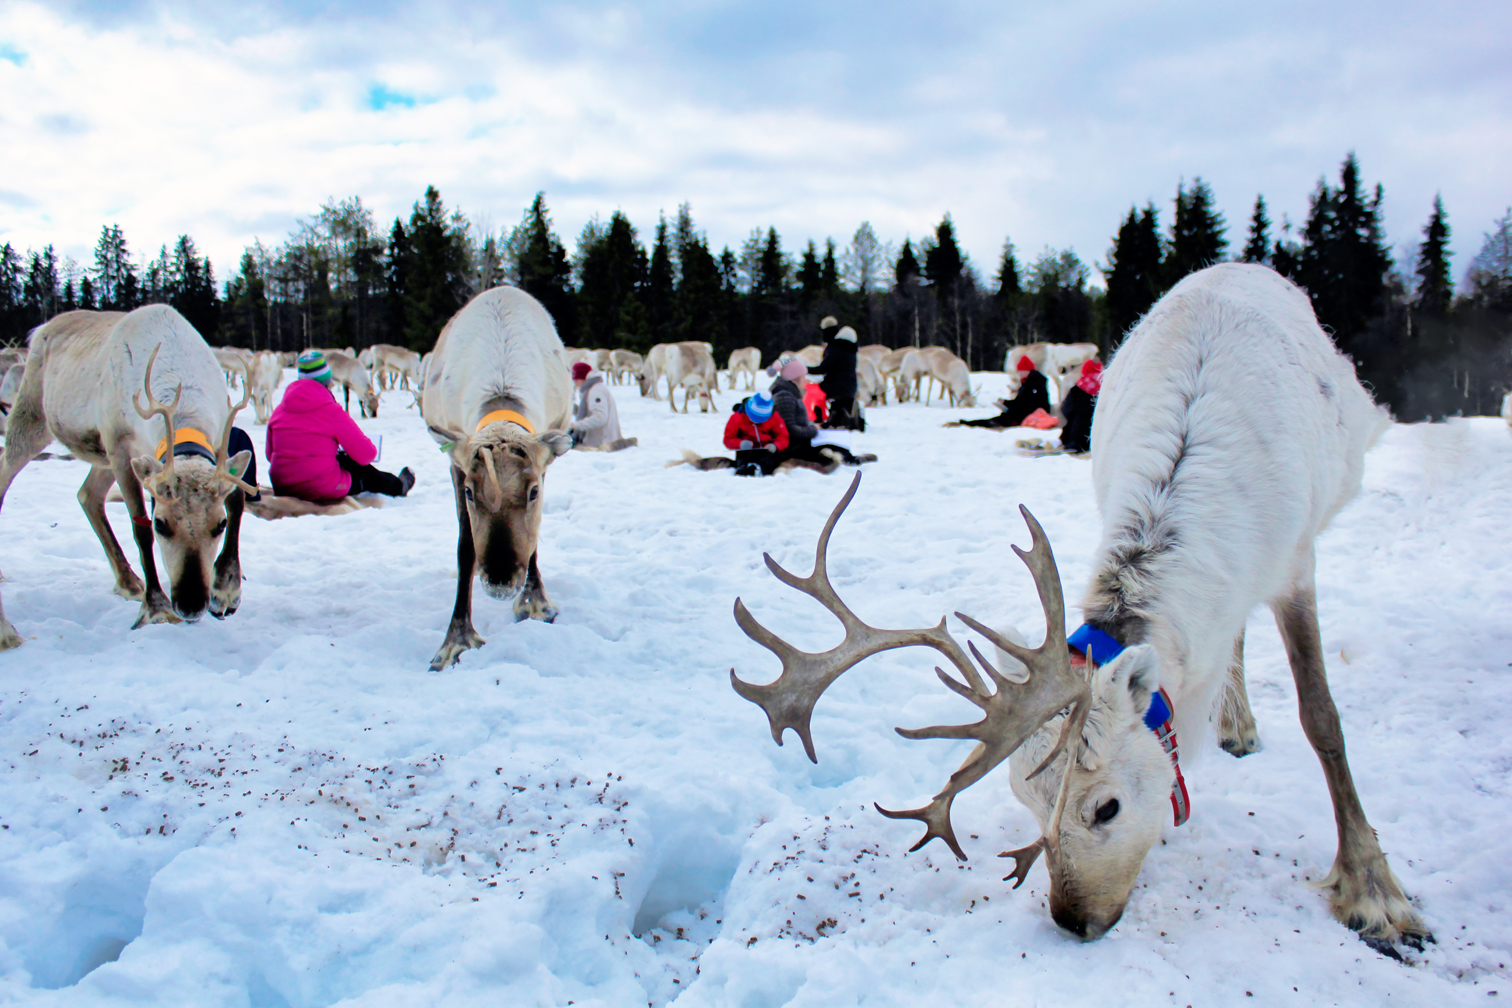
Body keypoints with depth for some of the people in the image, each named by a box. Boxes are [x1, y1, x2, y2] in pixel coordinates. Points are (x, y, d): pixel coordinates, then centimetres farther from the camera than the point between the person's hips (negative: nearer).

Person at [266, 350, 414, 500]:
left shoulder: (279, 410, 4)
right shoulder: (332, 411, -12)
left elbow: (270, 455, 13)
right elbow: (366, 454, -10)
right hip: (324, 488, -6)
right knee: (361, 470, 23)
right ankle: (398, 486, 46)